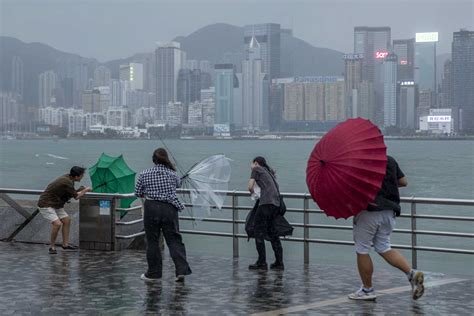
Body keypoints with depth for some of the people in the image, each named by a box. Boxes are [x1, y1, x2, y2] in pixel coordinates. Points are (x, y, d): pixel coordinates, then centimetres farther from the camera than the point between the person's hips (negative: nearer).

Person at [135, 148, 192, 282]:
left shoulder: (144, 174, -1)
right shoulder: (172, 174, 1)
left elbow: (137, 193, 5)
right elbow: (178, 183, 21)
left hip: (151, 208, -1)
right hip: (170, 209, 1)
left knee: (152, 241, 8)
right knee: (174, 240, 3)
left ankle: (153, 273, 14)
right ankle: (181, 270, -8)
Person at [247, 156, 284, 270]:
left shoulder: (256, 169, 7)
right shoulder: (269, 171, 26)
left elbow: (250, 187, -2)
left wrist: (253, 192, 21)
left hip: (266, 203, -7)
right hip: (276, 204, 7)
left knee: (259, 232, -1)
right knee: (272, 233, 14)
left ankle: (262, 263, -2)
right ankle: (279, 262, 11)